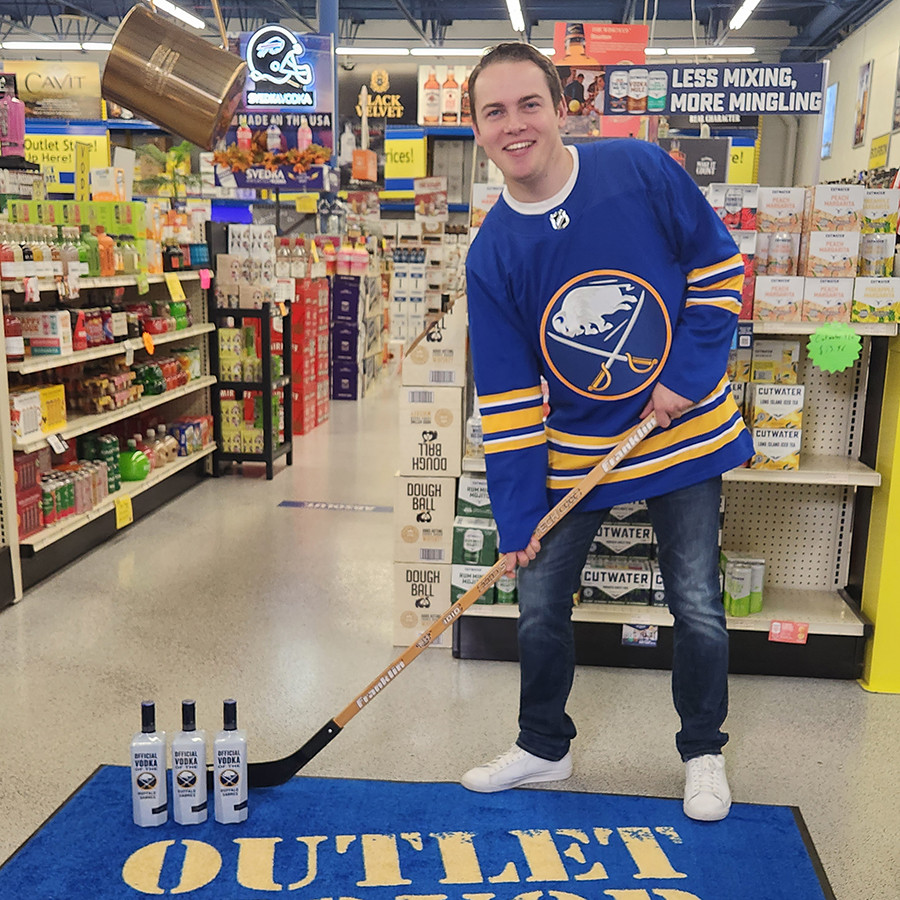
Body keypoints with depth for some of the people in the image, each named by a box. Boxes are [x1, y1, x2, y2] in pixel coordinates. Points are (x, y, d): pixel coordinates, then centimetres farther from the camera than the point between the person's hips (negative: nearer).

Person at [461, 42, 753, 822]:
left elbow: (720, 266, -1)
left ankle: (703, 753, 32)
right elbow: (508, 398, -7)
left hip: (684, 431, -1)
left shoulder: (641, 170, -11)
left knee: (698, 609, 5)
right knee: (539, 607, 7)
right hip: (572, 453, 2)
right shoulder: (492, 254, -8)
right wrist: (518, 517, -7)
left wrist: (690, 373, -12)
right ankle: (544, 748, 33)